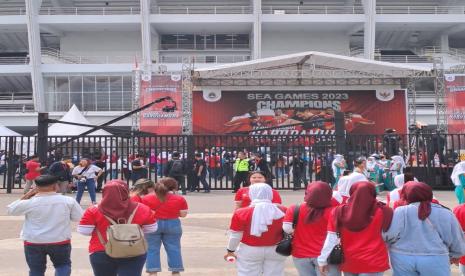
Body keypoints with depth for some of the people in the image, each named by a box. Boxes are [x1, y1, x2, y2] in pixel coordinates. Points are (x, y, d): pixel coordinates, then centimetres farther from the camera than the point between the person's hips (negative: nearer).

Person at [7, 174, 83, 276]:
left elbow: (11, 210, 7)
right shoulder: (68, 201, -8)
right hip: (60, 241, 0)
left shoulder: (30, 202, -10)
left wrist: (27, 195, 7)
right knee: (63, 265, 21)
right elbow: (78, 217, 3)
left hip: (33, 242, 0)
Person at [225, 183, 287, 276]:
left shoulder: (241, 213, -15)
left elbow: (235, 236, -8)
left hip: (249, 251, -2)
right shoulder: (282, 211, -9)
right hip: (276, 250, 2)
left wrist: (230, 250, 7)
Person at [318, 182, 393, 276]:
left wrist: (322, 259, 1)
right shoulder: (381, 211, -10)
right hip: (373, 261, -2)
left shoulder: (339, 212, -8)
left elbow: (331, 239, -6)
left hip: (349, 261, 2)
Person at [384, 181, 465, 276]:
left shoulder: (400, 212, -3)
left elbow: (389, 235, -10)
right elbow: (456, 239, 10)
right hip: (434, 259, 0)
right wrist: (455, 255, 29)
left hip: (402, 258, 0)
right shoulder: (445, 214, 3)